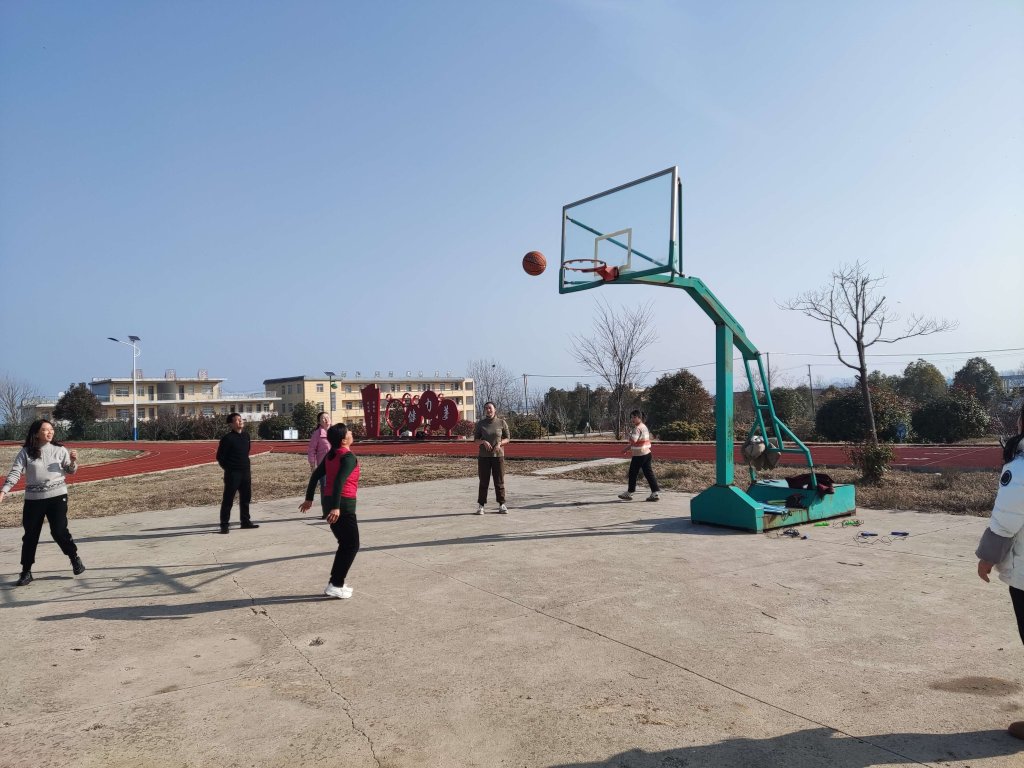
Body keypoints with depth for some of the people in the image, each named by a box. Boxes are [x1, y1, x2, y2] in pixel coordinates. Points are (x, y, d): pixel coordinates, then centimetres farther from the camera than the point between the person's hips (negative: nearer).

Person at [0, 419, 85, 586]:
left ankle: (75, 559, 18)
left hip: (57, 496, -1)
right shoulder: (25, 452, -2)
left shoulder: (59, 450, 0)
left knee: (59, 531, -5)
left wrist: (73, 461, -16)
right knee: (30, 535, 7)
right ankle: (26, 572, 20)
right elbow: (15, 473, -7)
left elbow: (70, 471, 6)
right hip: (33, 498, 1)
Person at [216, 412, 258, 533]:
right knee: (228, 500, -1)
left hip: (245, 472, 7)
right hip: (232, 474, -7)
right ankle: (224, 525, 6)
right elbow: (220, 457, -8)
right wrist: (228, 469, -4)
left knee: (246, 498, 13)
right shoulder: (227, 438, -12)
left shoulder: (246, 435, 7)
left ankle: (245, 521, 24)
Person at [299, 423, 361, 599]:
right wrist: (336, 507, -32)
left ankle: (336, 583, 20)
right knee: (352, 545, 1)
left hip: (328, 501, 9)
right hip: (343, 505, -8)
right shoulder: (349, 457, -14)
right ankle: (335, 586, -1)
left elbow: (315, 475, 15)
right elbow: (339, 481, -26)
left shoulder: (331, 455, 11)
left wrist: (309, 498, 23)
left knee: (345, 544, 18)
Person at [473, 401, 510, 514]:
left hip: (498, 455, 0)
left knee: (499, 481, 3)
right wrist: (483, 442, -16)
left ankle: (501, 505, 12)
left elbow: (507, 438, 6)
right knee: (483, 482, 2)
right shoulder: (480, 423, 3)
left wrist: (500, 443, -13)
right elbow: (476, 440, 5)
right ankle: (480, 506, 8)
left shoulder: (501, 422, 2)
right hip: (484, 456, 0)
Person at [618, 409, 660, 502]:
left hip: (639, 455, -9)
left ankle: (629, 493, 14)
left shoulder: (637, 428, -17)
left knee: (633, 474, 4)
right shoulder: (645, 427, 14)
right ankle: (654, 493, 4)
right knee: (648, 473, 7)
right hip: (647, 453, 9)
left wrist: (625, 449, -8)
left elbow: (633, 442, -21)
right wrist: (631, 449, 17)